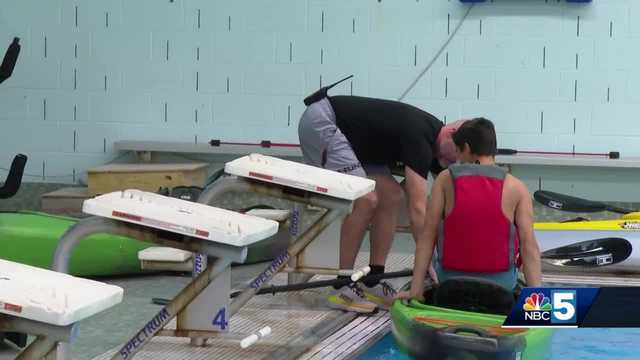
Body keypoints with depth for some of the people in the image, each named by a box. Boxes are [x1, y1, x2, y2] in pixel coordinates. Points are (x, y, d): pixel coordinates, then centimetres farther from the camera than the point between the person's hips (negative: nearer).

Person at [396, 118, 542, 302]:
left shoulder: (446, 179, -4)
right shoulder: (516, 187, -6)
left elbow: (427, 236, -7)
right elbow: (529, 245, -13)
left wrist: (416, 289, -6)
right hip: (501, 284, -1)